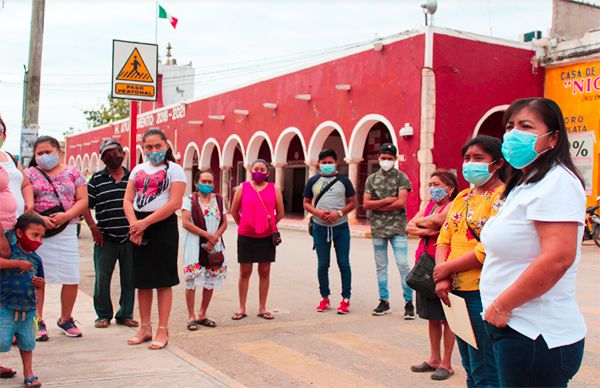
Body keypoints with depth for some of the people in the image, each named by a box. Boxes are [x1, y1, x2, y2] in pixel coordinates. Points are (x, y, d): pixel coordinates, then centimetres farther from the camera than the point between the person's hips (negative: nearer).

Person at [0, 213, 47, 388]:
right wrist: (17, 263, -25)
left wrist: (40, 283, 0)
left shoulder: (36, 258, 8)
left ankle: (28, 373, 28)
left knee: (27, 342, 14)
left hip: (28, 309, 5)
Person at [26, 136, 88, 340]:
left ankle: (65, 319, 19)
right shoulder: (29, 174, 7)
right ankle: (37, 321, 14)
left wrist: (66, 215, -13)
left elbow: (83, 200, 3)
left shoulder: (73, 173, 9)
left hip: (66, 231, 1)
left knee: (72, 279, 1)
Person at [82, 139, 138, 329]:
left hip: (130, 238, 1)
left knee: (129, 278, 6)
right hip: (105, 238, -1)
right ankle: (103, 315, 17)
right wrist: (93, 227, -8)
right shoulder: (97, 179, 3)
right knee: (102, 279, 2)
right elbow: (85, 205, 2)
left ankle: (125, 314, 19)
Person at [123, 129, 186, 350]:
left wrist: (145, 223, -16)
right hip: (139, 228, 5)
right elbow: (127, 201, 7)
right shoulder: (138, 169, 13)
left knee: (163, 280, -1)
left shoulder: (174, 170, -3)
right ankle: (145, 328, 22)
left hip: (163, 225, -5)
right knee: (142, 279, 10)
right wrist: (134, 224, -12)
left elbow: (174, 203, -14)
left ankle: (162, 331, 7)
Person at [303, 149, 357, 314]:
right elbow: (306, 203, 8)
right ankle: (324, 298, 18)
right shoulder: (313, 181, 6)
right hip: (320, 227, 2)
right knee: (322, 264, 7)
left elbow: (352, 203, 2)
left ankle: (346, 299, 9)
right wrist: (317, 212, -12)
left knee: (343, 263, 0)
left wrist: (339, 213, -14)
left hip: (341, 227, -1)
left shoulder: (343, 180, 2)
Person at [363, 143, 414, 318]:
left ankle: (409, 303, 0)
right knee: (381, 266, 9)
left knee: (403, 264, -7)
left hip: (397, 228, -4)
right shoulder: (371, 179, 9)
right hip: (378, 229, 4)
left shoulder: (401, 177, 0)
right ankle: (384, 302, 18)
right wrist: (388, 200, -10)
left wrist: (377, 206, -7)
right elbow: (365, 204, 0)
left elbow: (401, 203, -12)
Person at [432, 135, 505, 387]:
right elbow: (444, 238, 10)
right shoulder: (462, 198, 15)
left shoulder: (502, 197, -11)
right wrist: (442, 278, -7)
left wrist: (446, 268, -12)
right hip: (456, 290, 8)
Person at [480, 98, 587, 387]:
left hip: (536, 335, -10)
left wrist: (501, 305, -17)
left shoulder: (556, 182, -15)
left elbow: (557, 258, -26)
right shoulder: (524, 184, 16)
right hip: (514, 327, 10)